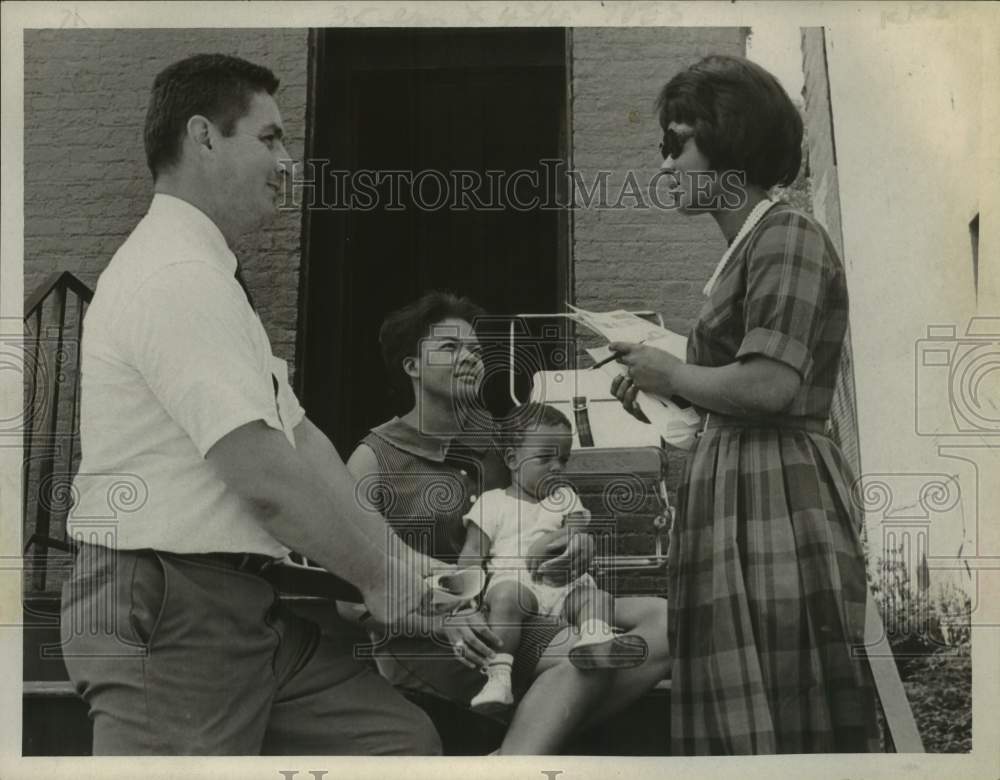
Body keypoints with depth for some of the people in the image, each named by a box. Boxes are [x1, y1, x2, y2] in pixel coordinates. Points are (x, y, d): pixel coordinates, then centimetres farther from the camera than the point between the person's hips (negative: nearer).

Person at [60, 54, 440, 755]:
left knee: (403, 738, 7)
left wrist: (407, 565, 6)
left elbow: (301, 439, 14)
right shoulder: (175, 276, -17)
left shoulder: (207, 277, 19)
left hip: (241, 607, 10)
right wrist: (380, 576, -10)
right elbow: (266, 478, -23)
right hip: (168, 616, -10)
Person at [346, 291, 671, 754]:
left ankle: (537, 736, -28)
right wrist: (442, 619, -22)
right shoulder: (376, 459, 1)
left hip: (516, 619, 6)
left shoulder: (499, 442, 16)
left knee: (663, 622, -18)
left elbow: (542, 531, 23)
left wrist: (579, 545, -4)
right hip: (422, 643, -6)